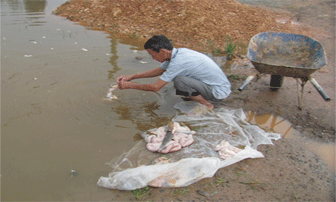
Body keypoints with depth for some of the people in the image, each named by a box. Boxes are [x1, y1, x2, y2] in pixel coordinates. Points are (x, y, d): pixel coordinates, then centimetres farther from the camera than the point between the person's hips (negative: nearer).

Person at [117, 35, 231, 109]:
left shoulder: (178, 62, -25)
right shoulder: (178, 52, 2)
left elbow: (155, 87, -20)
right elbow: (159, 70, 17)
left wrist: (128, 85, -8)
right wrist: (131, 77, 14)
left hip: (219, 92, -9)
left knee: (178, 80, -24)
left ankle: (206, 105, -5)